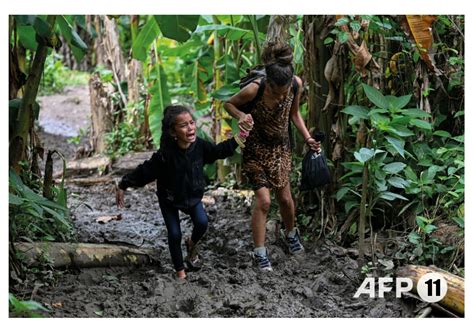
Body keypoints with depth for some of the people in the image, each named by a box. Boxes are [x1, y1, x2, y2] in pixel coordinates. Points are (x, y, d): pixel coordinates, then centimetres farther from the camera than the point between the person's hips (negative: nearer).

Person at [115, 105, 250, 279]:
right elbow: (145, 171, -24)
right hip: (169, 199, -3)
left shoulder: (200, 146, -21)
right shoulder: (165, 154, -33)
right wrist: (123, 186, -19)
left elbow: (219, 151, -1)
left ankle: (192, 244, 20)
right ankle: (180, 271, 18)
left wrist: (238, 138, -4)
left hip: (193, 196, 3)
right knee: (174, 234, -2)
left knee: (202, 222, -15)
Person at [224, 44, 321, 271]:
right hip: (256, 149, -4)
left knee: (285, 197, 13)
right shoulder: (254, 90, -31)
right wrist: (241, 116, -31)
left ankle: (290, 233, 44)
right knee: (263, 200, -8)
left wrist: (307, 138, -6)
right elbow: (229, 103, -11)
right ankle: (260, 252, 10)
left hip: (281, 147, 4)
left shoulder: (296, 84, -19)